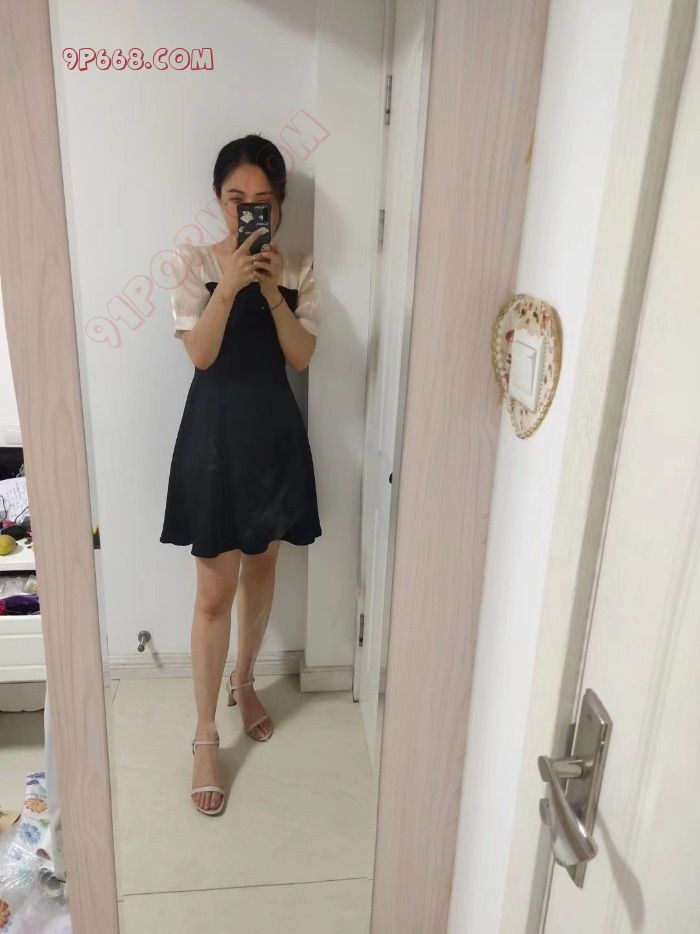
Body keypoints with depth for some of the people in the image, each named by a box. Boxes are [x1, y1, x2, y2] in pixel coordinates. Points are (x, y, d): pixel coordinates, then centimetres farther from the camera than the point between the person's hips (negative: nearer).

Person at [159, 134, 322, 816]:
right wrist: (230, 284, -23)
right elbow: (200, 353, -12)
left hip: (275, 433, 3)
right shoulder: (194, 262, -3)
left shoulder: (298, 269, 4)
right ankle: (205, 736, 17)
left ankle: (243, 681, 41)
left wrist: (272, 291, -17)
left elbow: (301, 357, -5)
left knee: (261, 568, 16)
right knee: (216, 591, 0)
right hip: (216, 433, -3)